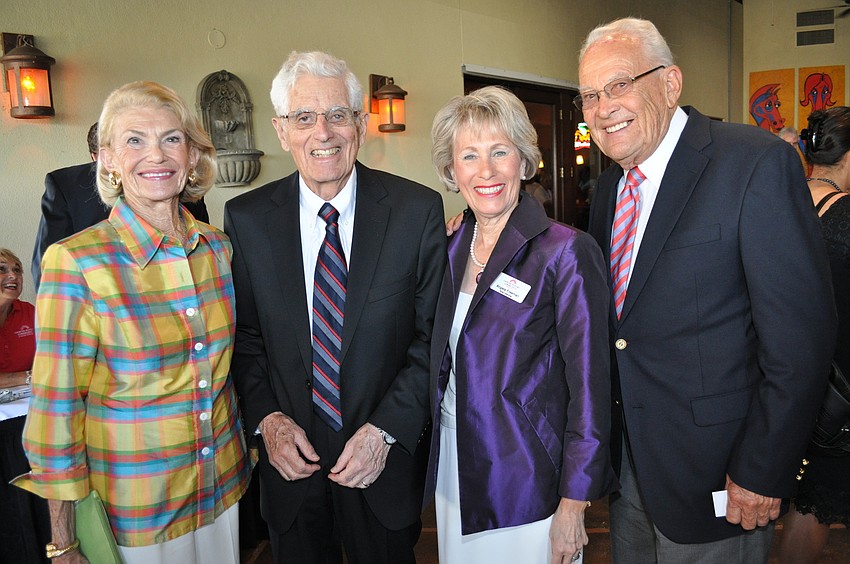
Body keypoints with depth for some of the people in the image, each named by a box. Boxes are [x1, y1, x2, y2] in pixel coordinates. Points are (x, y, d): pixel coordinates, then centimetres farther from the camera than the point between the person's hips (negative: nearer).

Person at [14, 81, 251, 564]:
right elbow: (57, 406, -12)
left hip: (223, 485, 4)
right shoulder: (76, 262, -16)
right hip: (130, 504, -4)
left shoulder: (218, 247, -3)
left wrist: (249, 443, 13)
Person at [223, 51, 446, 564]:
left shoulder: (418, 209, -10)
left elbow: (434, 335, -8)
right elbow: (243, 335, 3)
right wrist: (266, 418, -10)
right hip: (288, 456, 1)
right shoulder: (246, 218, -4)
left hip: (386, 458, -1)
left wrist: (385, 430, -15)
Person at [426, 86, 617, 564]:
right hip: (454, 471, 6)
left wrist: (573, 506, -15)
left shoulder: (566, 251, -15)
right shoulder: (451, 248, 3)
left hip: (528, 485, -5)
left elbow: (590, 389, -15)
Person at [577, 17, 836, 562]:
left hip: (711, 472, -6)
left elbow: (800, 337, -18)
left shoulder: (757, 162, -16)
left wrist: (761, 473, -17)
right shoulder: (609, 186, 6)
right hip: (627, 460, 7)